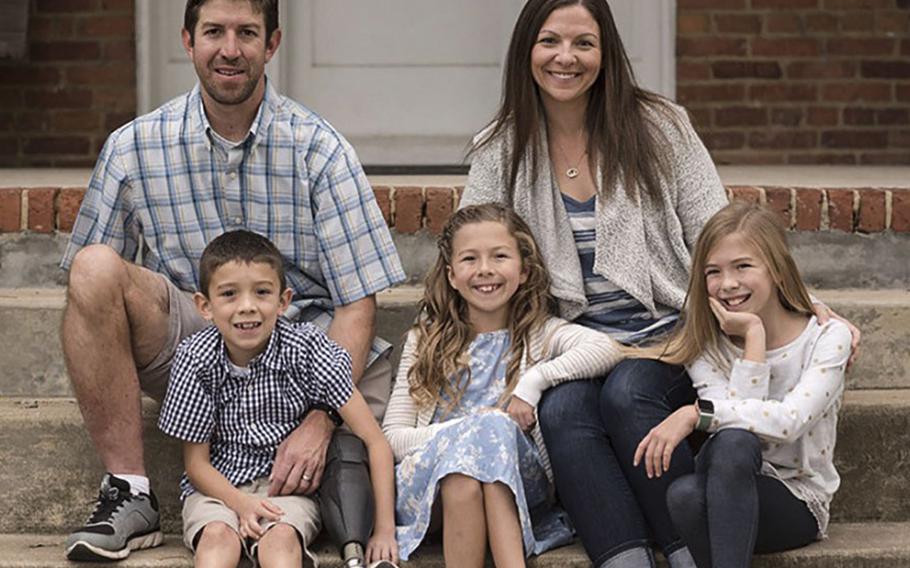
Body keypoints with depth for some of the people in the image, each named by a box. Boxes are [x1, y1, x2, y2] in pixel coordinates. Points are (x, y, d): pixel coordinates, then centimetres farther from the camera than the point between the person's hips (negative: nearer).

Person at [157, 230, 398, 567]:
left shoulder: (306, 347, -13)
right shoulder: (197, 359, -11)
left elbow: (375, 442, -13)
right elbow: (196, 461, -3)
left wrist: (385, 530, -18)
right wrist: (240, 503, -22)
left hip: (288, 485, -1)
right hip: (219, 486, 1)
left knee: (280, 539, -32)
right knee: (217, 537, -31)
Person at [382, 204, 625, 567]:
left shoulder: (539, 333, 10)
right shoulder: (427, 340, 13)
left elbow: (607, 350, -11)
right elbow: (393, 436, 3)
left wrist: (534, 381, -16)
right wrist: (467, 429, -13)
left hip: (517, 485, 0)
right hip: (431, 487, 0)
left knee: (494, 426, -31)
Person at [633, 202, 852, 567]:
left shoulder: (827, 338, -6)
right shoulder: (705, 346, 0)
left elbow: (788, 421, -24)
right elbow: (737, 430, -17)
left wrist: (695, 413, -29)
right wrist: (755, 336, -17)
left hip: (798, 503, -2)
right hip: (730, 499, 2)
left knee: (732, 444, -35)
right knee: (684, 494, -35)